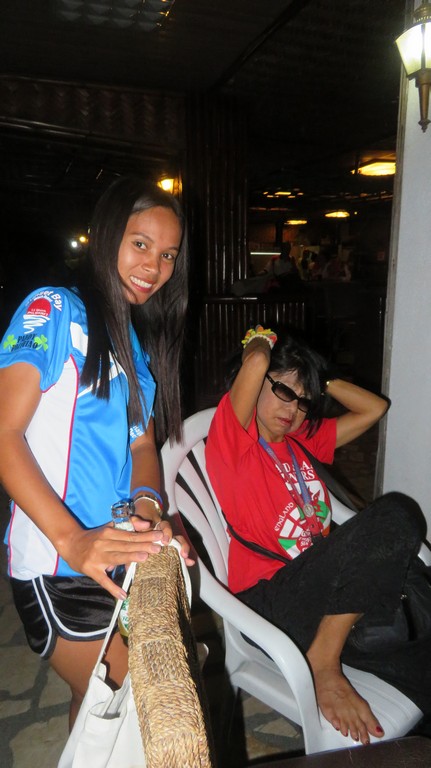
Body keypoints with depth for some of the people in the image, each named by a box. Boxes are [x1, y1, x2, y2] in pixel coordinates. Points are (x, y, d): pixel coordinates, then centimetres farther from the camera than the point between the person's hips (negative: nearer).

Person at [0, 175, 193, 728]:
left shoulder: (141, 342, 13)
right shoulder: (53, 311, -10)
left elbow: (142, 442, 10)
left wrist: (147, 505, -10)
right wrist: (72, 539, -29)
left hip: (124, 556, 7)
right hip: (58, 565, -7)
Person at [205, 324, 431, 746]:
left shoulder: (302, 441, 20)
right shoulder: (232, 435, -2)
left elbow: (375, 408, 23)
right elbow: (255, 362, -20)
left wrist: (320, 380, 16)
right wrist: (261, 340, 3)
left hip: (325, 588, 7)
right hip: (271, 598, -6)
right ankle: (322, 664, -14)